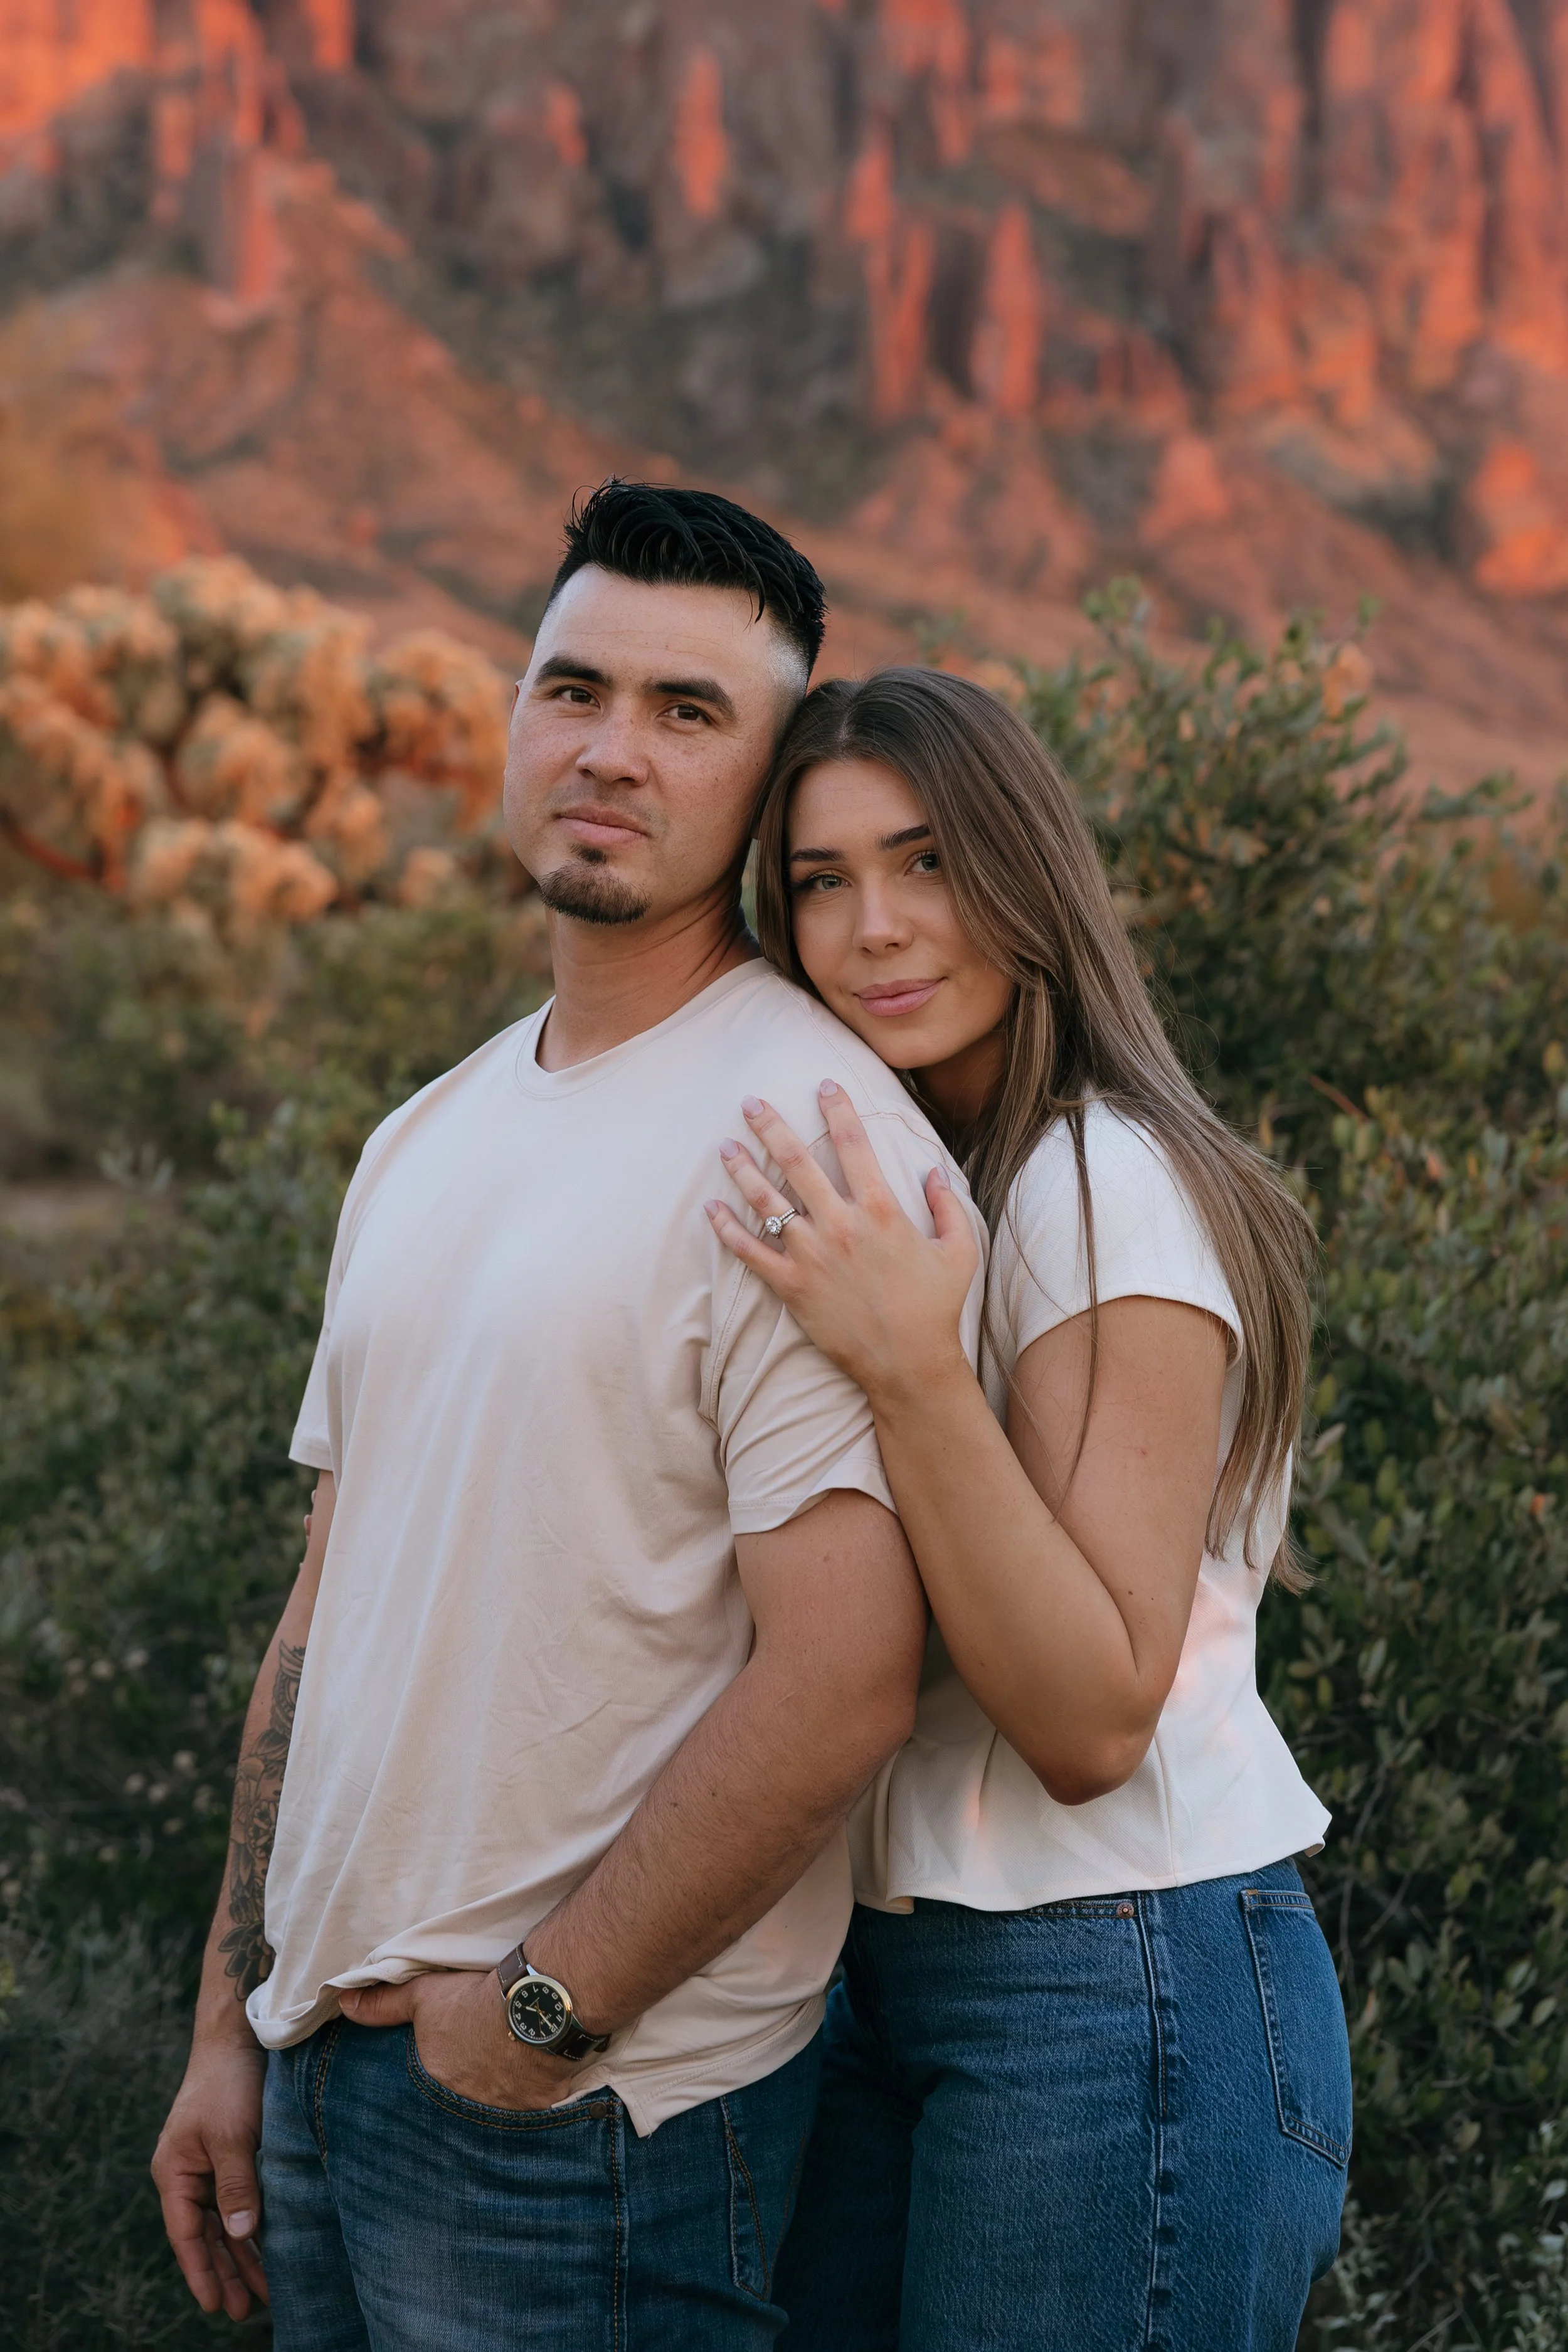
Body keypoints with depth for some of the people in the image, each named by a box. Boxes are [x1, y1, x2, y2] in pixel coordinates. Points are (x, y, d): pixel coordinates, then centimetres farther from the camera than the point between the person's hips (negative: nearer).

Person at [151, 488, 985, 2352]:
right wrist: (233, 2018, 13)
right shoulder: (425, 1140, 10)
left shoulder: (809, 1133, -16)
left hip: (586, 2124, -7)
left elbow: (840, 1685, -22)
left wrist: (542, 2009, -14)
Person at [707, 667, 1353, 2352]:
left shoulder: (1111, 1185, -16)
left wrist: (911, 1368, -29)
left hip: (1123, 1998, -8)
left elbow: (1093, 1723, -22)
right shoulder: (888, 1186, 11)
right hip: (883, 1962, 8)